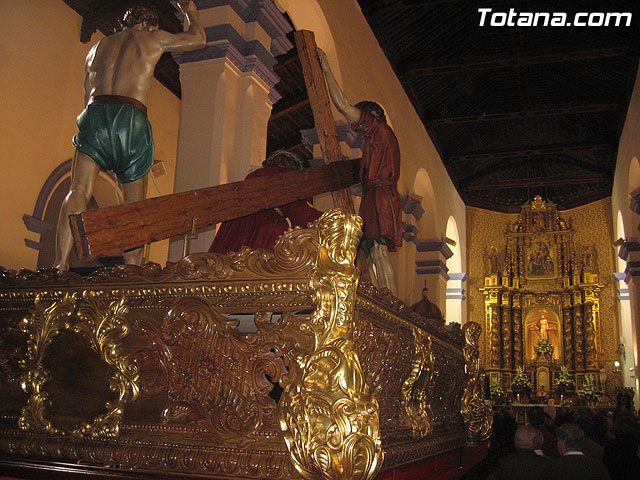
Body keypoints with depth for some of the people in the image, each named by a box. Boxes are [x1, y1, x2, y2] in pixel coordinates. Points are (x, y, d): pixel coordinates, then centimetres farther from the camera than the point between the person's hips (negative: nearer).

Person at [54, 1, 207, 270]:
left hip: (95, 115, 3)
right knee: (135, 204, 5)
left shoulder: (98, 47, 30)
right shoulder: (153, 38, 20)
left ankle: (60, 263, -29)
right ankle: (132, 268, -2)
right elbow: (198, 38, 33)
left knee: (79, 191, -11)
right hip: (131, 120, -3)